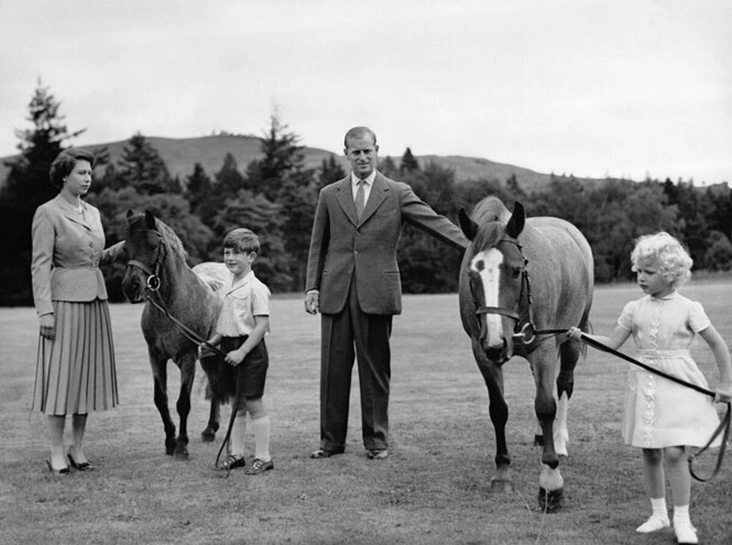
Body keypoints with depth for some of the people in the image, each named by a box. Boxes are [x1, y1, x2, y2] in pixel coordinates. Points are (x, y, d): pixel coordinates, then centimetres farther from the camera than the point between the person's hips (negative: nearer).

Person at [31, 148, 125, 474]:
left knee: (88, 373, 9)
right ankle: (57, 452, 4)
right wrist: (45, 311, -17)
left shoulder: (93, 213, 13)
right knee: (61, 372, -3)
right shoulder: (47, 214, -7)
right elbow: (40, 266, -11)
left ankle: (78, 449, 17)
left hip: (95, 300, 7)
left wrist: (124, 246, 3)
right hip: (65, 300, -7)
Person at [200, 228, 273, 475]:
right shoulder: (229, 287, 12)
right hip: (230, 348, 8)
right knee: (237, 404, 14)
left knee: (253, 404, -3)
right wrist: (210, 343, 9)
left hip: (250, 351, -8)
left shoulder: (256, 288, -14)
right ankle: (236, 454, 21)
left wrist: (241, 351, -22)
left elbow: (261, 326, -19)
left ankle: (263, 457, 5)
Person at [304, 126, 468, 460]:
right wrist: (312, 287, 5)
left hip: (376, 293, -2)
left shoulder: (398, 194, 5)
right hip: (335, 293, 2)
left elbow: (436, 223, -3)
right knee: (333, 368, 5)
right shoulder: (329, 195, 12)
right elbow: (318, 246, 14)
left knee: (375, 368, 3)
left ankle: (376, 441, 13)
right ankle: (331, 440, 14)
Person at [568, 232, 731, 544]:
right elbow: (612, 343, 4)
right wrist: (582, 336, -11)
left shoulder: (688, 309, -5)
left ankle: (682, 520, 0)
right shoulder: (634, 309, 5)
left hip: (678, 384, -4)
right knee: (650, 453, 9)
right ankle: (658, 513, 24)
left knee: (674, 451, -11)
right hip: (644, 386, 4)